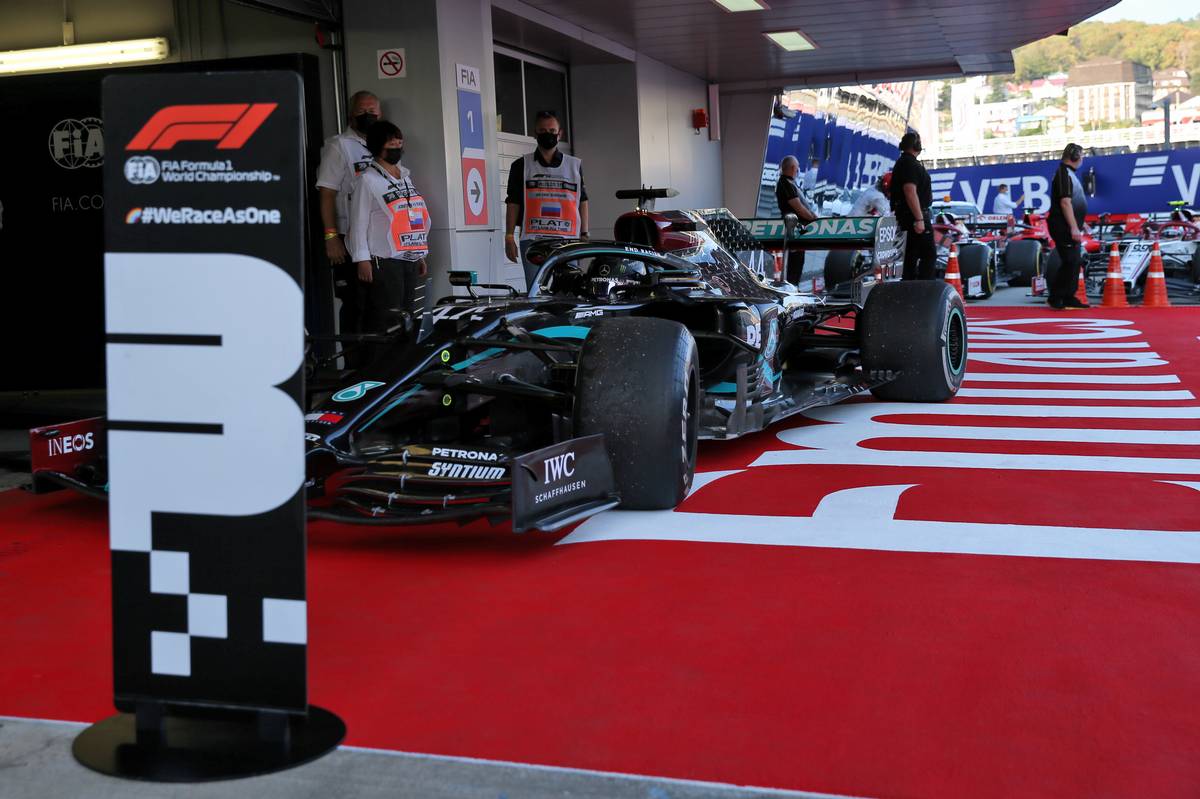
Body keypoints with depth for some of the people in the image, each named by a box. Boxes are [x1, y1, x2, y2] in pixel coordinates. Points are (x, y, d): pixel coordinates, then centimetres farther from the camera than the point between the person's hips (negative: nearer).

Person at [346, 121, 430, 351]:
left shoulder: (406, 177, 18)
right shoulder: (368, 180, -4)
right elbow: (359, 222, -9)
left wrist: (421, 255, 18)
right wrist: (362, 259, -15)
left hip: (411, 261, 7)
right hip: (383, 262, -7)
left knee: (413, 321, 9)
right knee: (384, 323, -10)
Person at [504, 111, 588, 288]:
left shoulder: (575, 165, 15)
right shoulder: (521, 166, 11)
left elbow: (583, 201, 14)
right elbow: (513, 203, 8)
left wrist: (584, 234, 7)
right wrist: (509, 237, 1)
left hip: (568, 240, 1)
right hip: (532, 239, -1)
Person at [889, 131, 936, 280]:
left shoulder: (902, 162, 20)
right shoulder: (910, 163, -14)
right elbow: (910, 192, -24)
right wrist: (919, 219, -27)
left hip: (908, 216, 11)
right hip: (915, 215, -11)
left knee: (911, 255, 12)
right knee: (929, 254, -12)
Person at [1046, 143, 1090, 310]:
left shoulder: (1069, 173, 18)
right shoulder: (1064, 174, -14)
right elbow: (1065, 203, -22)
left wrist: (1080, 224, 27)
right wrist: (1074, 228, -25)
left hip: (1069, 227, 11)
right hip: (1063, 226, -11)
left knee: (1075, 261, 12)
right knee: (1070, 261, -12)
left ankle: (1069, 298, 17)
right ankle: (1055, 297, -6)